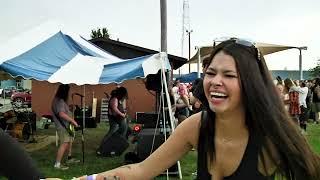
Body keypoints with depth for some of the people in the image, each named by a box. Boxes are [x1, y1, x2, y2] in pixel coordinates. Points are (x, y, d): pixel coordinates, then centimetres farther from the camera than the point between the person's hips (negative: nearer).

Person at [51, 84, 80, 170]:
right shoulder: (59, 101, -20)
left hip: (67, 126, 11)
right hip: (63, 126, -11)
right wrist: (73, 121, -27)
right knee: (64, 144, -12)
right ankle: (57, 164, -9)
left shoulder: (61, 100, 13)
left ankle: (69, 158, 35)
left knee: (70, 141, 21)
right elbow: (61, 114, -33)